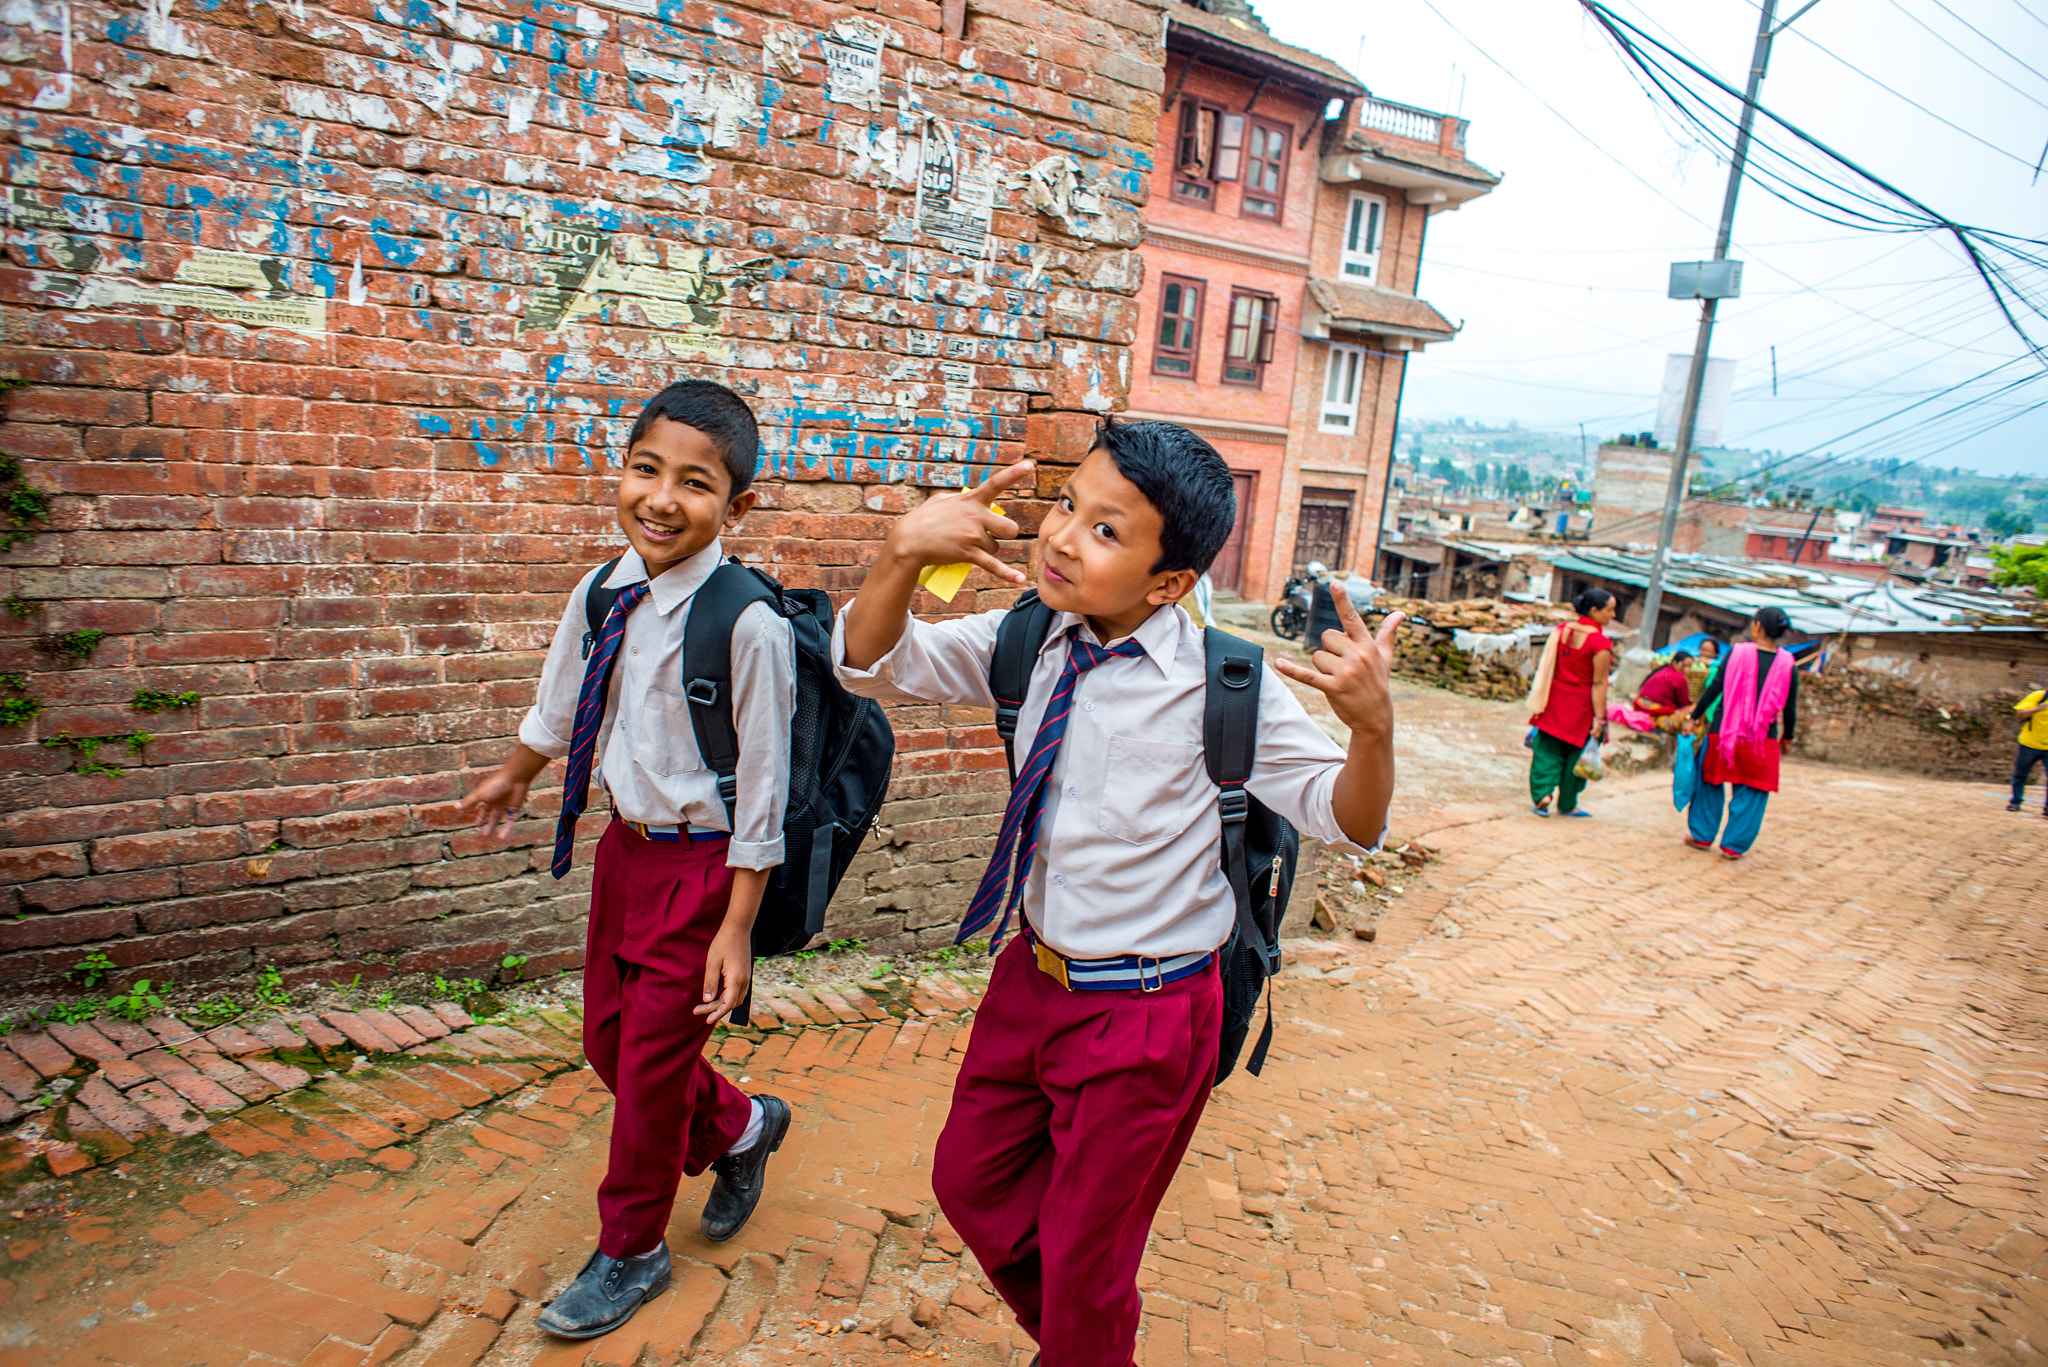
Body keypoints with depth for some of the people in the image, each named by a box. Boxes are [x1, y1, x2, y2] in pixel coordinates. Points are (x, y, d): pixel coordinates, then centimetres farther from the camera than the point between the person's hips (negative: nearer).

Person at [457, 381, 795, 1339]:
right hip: (625, 845, 7)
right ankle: (738, 1128, 48)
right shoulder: (605, 593, -5)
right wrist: (515, 776, 33)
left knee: (650, 1061, 9)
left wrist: (736, 928, -15)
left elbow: (762, 786, -19)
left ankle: (630, 1252, 36)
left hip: (701, 865, -7)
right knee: (606, 1036, 20)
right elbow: (561, 701, 16)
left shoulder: (747, 625, -25)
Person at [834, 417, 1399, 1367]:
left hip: (1145, 1017, -6)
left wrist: (1372, 725, -37)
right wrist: (903, 553, -25)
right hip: (1030, 978, 6)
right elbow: (872, 664, -6)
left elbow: (1348, 823, -16)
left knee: (1084, 1269, 15)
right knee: (969, 1181, 26)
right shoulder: (1031, 642, -7)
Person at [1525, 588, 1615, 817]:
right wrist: (1599, 718, -13)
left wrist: (1541, 700, 14)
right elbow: (1599, 684, -17)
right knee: (1577, 753, 11)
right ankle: (1567, 804, 22)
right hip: (1582, 704, -5)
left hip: (1556, 698, 5)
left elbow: (1548, 668, 6)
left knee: (1548, 749, 12)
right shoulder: (1600, 642, -18)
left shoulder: (1562, 630, 0)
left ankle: (1542, 794, -2)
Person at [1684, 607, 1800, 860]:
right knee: (1750, 793, 9)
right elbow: (1790, 707, 4)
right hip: (1763, 739, 0)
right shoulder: (1788, 664, -1)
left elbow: (1714, 688, -5)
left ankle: (1702, 836, 22)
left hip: (1723, 731, 0)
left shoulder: (1738, 653, -6)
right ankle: (1734, 845, 10)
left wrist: (1696, 716, 4)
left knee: (1710, 782, 15)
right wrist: (1787, 736, 17)